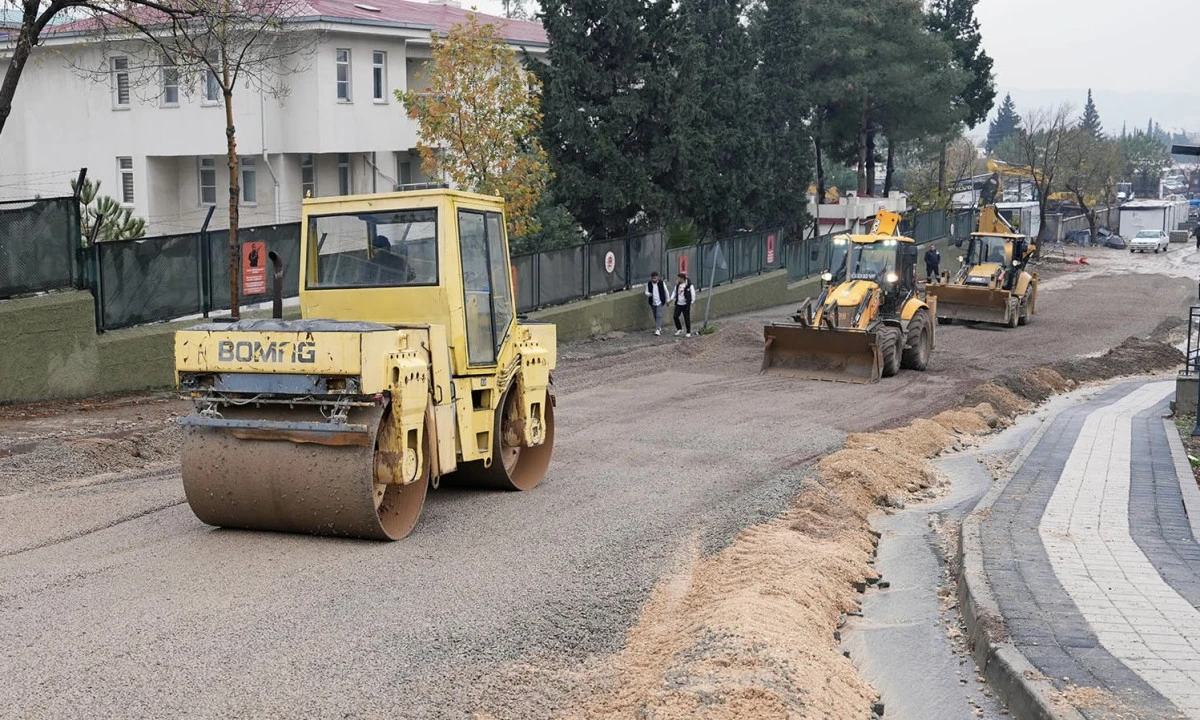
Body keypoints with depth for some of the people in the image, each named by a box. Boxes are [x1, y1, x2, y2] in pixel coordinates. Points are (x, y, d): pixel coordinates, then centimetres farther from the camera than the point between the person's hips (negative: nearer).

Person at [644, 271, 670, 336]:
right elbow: (646, 292, 3)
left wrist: (667, 300, 7)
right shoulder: (648, 284, -1)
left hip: (660, 302, -3)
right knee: (656, 316, 13)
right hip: (652, 303, 4)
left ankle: (657, 329, -17)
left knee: (659, 316, -14)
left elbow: (666, 292, 3)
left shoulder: (662, 283, -6)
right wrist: (649, 294, -22)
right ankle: (659, 328, 29)